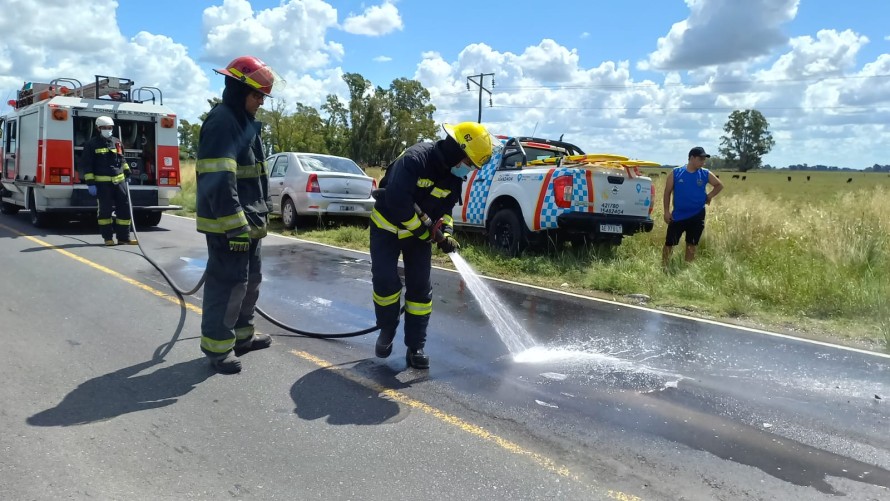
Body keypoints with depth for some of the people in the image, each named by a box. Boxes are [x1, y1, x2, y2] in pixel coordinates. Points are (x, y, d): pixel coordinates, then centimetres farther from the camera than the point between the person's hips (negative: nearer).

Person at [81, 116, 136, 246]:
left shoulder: (117, 142, 14)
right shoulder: (92, 144, -1)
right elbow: (87, 165, -4)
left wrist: (127, 172, 18)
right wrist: (90, 183, -10)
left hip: (119, 180, 5)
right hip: (102, 182, -4)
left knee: (124, 207, 1)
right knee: (105, 209, -1)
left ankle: (123, 236, 8)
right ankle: (107, 237, 9)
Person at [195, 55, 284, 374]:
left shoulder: (245, 122, 16)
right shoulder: (222, 121, -17)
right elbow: (219, 180, -26)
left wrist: (260, 213, 24)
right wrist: (234, 225, -28)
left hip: (247, 220, 11)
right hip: (228, 223, -11)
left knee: (251, 278, 18)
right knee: (229, 282, -5)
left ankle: (242, 335, 31)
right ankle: (217, 345, 7)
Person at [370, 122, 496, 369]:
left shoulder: (454, 176, -6)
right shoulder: (415, 158, -30)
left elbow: (444, 209, 6)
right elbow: (397, 200, -36)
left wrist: (445, 233, -15)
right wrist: (427, 230, -28)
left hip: (421, 232, 5)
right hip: (387, 226, -5)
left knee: (420, 288, -2)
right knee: (385, 282, -12)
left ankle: (415, 347, 6)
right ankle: (387, 331, 15)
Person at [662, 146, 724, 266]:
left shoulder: (705, 174, -1)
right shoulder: (676, 173, -6)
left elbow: (719, 185, 15)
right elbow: (667, 192, -1)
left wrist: (710, 196, 0)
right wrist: (666, 211, -5)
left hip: (697, 216, 2)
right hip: (678, 215, -2)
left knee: (691, 244, 11)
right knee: (669, 243, 0)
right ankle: (663, 267, 12)